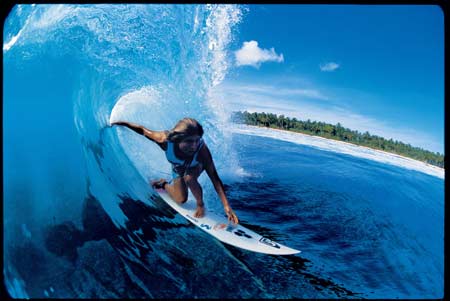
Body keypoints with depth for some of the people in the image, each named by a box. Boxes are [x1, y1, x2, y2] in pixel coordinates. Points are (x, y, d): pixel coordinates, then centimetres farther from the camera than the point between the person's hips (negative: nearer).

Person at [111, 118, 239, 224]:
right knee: (181, 200, 5)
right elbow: (143, 130, -22)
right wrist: (122, 123, -7)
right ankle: (164, 184, 34)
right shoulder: (165, 140, -42)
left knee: (189, 178, -33)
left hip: (196, 167, -1)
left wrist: (227, 206, -48)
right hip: (178, 168, 2)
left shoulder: (202, 150, -45)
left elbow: (215, 178, -43)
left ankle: (200, 204, -6)